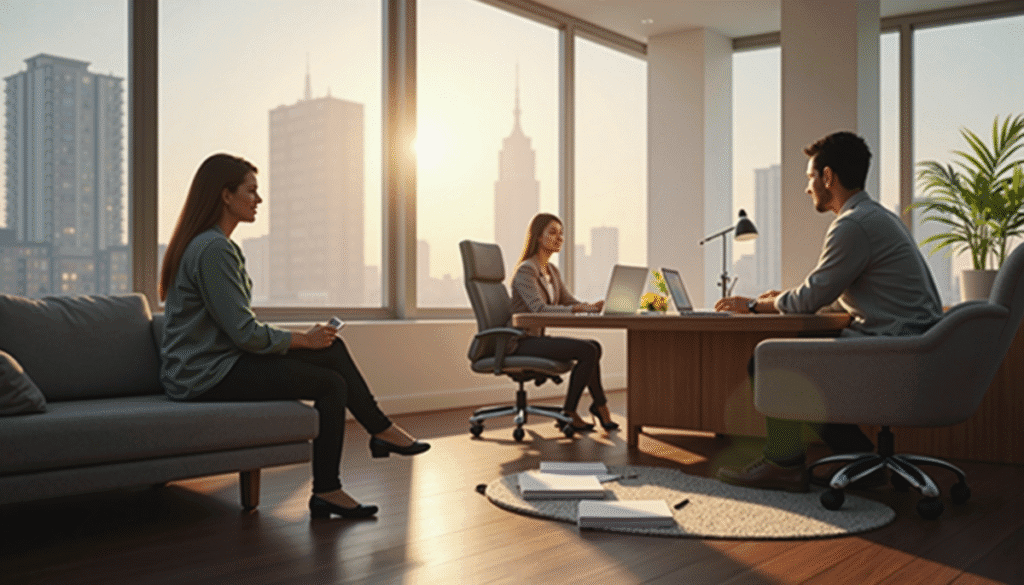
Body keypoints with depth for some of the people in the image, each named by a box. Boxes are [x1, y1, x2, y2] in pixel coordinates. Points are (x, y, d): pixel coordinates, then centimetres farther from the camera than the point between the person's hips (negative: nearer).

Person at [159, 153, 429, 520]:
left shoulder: (212, 244, 15)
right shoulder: (212, 249, -19)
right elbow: (245, 333, -21)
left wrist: (306, 338, 7)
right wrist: (304, 339, -7)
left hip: (219, 361, 10)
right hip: (206, 376, -10)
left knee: (332, 349, 3)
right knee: (332, 383, -12)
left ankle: (380, 430, 11)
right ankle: (326, 492, -1)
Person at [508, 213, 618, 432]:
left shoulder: (552, 271, 15)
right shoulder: (526, 270, -14)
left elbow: (569, 302, 12)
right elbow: (539, 309, -26)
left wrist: (594, 306, -9)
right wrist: (580, 309, -34)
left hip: (539, 338, 8)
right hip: (522, 342, -8)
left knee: (593, 346, -13)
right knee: (588, 350, -22)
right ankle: (569, 412, -10)